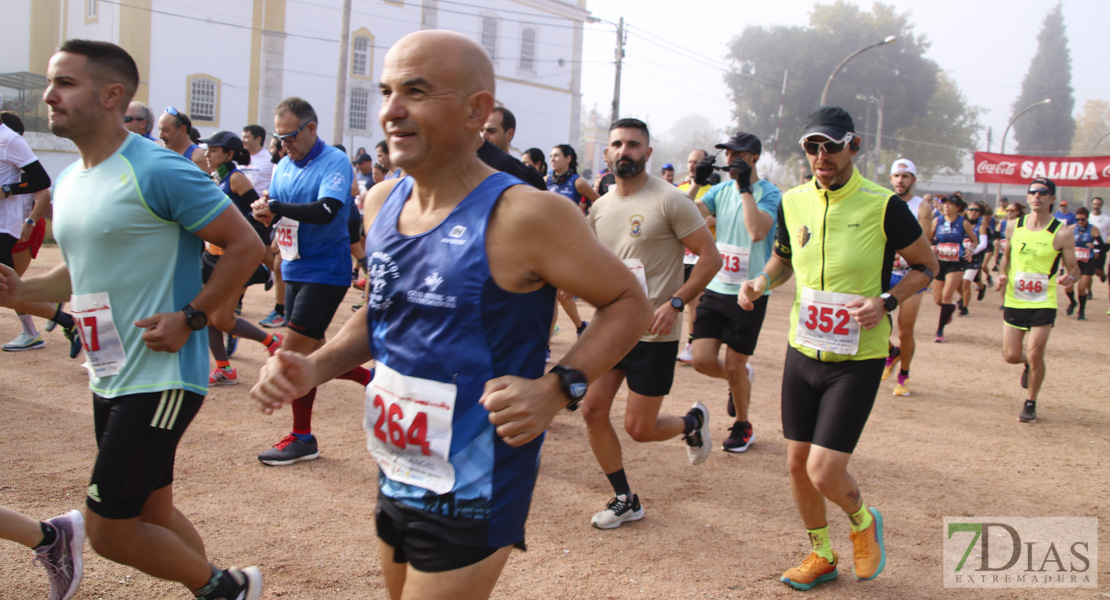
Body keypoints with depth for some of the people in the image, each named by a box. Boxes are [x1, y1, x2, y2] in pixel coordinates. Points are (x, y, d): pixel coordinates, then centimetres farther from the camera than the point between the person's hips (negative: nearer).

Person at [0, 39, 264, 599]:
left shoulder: (158, 171, -16)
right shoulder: (67, 181, 11)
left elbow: (245, 245, -15)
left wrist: (189, 318, -18)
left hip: (160, 379, -9)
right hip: (109, 379, 9)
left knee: (108, 529, -5)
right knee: (152, 511, 17)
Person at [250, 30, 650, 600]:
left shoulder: (524, 216, -21)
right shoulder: (381, 203, 1)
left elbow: (629, 302, -11)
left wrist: (557, 388, -25)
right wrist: (315, 367, -1)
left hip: (471, 498, -7)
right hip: (394, 478, 7)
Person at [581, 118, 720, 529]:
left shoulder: (669, 200, -12)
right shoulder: (600, 207, 8)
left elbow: (710, 258, -12)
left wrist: (675, 303, -19)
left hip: (653, 334, -6)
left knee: (639, 428, -2)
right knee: (593, 409, 1)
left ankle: (693, 423, 32)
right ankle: (625, 500, 19)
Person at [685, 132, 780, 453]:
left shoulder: (769, 194, -9)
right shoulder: (721, 189, 8)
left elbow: (758, 231, -27)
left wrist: (745, 187, -23)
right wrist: (696, 182, -12)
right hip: (715, 289, 5)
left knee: (734, 367, 3)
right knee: (702, 360, -1)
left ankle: (742, 426, 27)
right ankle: (741, 378, 32)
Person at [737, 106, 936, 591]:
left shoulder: (883, 206, -14)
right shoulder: (793, 202, 0)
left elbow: (926, 265, -1)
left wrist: (887, 302, -18)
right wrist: (762, 281, -4)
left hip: (857, 360, -5)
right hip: (802, 351, 5)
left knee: (825, 472, -11)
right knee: (797, 465, 11)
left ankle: (863, 520, 25)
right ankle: (822, 556, 35)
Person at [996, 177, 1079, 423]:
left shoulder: (1062, 233, -9)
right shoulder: (1014, 226, 1)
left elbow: (1074, 269, -3)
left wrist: (1069, 278, -26)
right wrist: (1002, 275, -3)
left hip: (1043, 304, -3)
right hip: (1014, 301, 3)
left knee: (1035, 356, -7)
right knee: (1011, 356, 4)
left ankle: (1031, 404, 14)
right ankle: (1028, 364, 41)